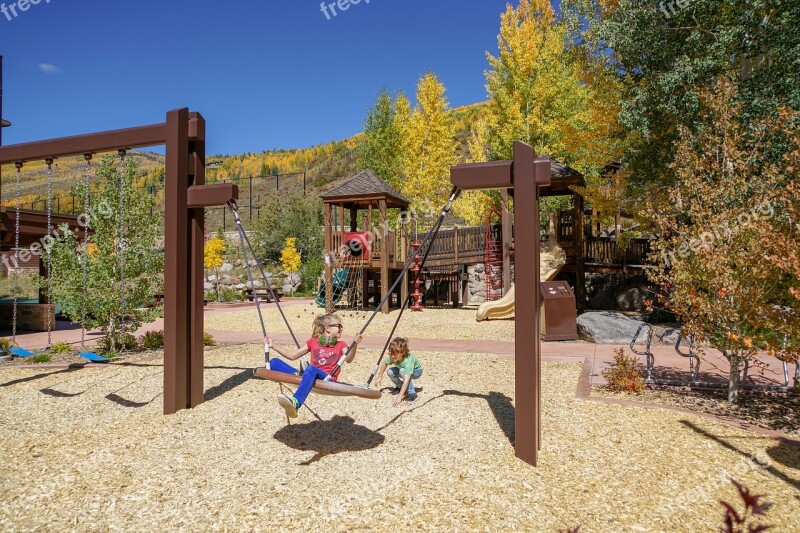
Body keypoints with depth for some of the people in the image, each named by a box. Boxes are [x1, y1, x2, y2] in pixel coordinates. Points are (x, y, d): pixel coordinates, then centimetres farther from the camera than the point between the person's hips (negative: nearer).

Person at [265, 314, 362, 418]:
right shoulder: (313, 341, 20)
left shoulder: (341, 345, 14)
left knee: (310, 369, -40)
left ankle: (295, 403, -61)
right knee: (274, 362, -9)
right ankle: (297, 375, -38)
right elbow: (292, 356, 23)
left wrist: (355, 345, -27)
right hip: (310, 376, 4)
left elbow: (348, 359, -8)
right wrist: (273, 346, 19)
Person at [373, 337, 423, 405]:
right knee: (390, 372, -20)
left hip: (416, 371, -5)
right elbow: (384, 363, -3)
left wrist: (399, 397, -51)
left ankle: (412, 393, -20)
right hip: (403, 369, 6)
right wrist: (379, 378, -3)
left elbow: (406, 381, -47)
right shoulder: (392, 357, -27)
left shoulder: (408, 361, -42)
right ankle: (400, 387, 7)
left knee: (402, 371, -35)